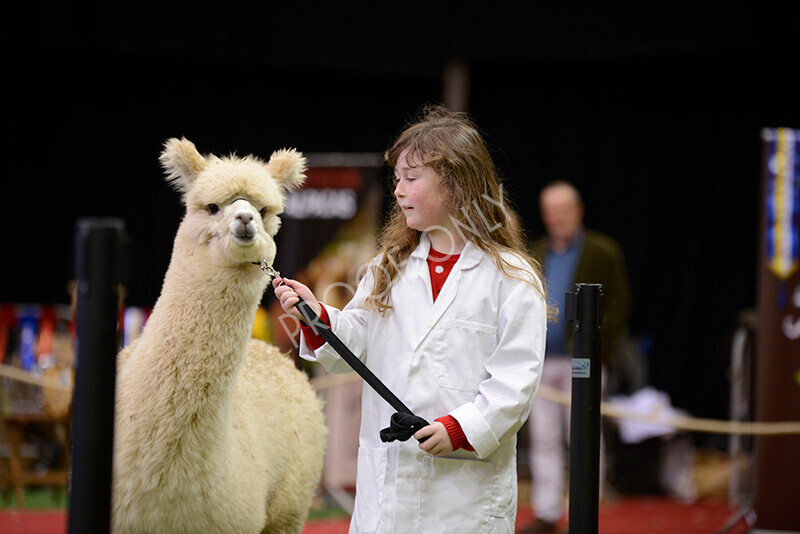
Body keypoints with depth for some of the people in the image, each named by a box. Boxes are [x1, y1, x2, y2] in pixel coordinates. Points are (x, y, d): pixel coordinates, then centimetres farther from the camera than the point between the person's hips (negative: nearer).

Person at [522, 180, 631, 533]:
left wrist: (596, 353, -12)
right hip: (540, 362, 5)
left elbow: (618, 306, -3)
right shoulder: (537, 254, 16)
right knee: (543, 439, 7)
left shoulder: (603, 253, 1)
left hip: (580, 362, -5)